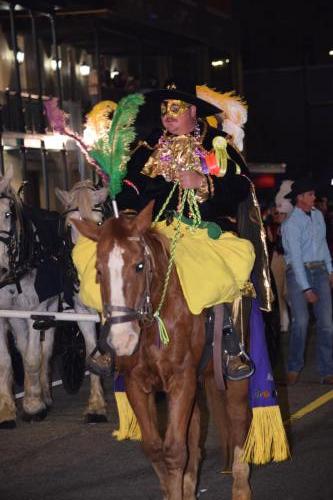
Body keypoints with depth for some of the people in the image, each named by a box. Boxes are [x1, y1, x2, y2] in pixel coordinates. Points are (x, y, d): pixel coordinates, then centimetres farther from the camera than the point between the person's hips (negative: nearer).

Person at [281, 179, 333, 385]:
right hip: (298, 272, -5)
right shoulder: (291, 224, -11)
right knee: (301, 321, -11)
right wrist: (306, 288, -16)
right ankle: (295, 368, 6)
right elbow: (295, 258, -14)